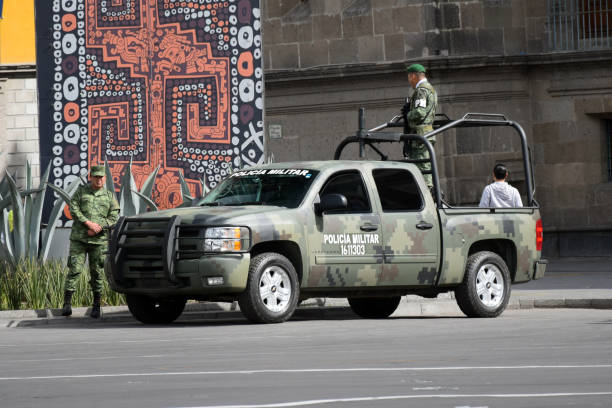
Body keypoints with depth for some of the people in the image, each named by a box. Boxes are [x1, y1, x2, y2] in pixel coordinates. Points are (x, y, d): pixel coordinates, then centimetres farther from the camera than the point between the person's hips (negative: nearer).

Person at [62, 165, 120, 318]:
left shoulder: (109, 196, 11)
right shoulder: (81, 192, 9)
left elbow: (114, 217, 4)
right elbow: (73, 209, -3)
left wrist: (98, 228, -11)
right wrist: (89, 223, -14)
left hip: (99, 240, 1)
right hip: (79, 238, -1)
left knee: (97, 272, 2)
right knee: (74, 269, -8)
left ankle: (96, 305, 10)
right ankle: (67, 303, -9)